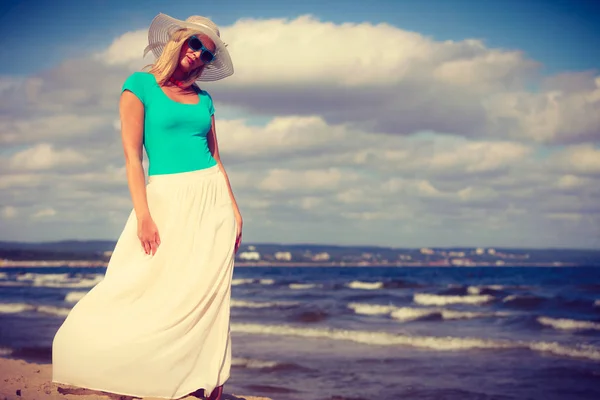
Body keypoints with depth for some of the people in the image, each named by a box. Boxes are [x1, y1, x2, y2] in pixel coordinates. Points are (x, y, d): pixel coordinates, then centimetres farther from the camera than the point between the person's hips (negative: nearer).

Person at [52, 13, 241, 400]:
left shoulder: (204, 99, 14)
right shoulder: (140, 85, 0)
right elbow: (132, 154, -6)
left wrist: (234, 209, 8)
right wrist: (143, 215, -14)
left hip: (211, 198, 4)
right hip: (166, 200, -4)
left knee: (208, 295, -1)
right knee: (155, 290, -9)